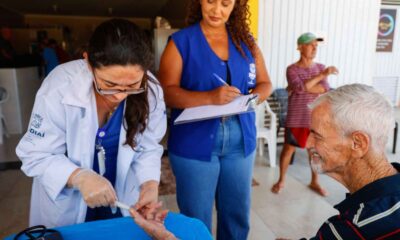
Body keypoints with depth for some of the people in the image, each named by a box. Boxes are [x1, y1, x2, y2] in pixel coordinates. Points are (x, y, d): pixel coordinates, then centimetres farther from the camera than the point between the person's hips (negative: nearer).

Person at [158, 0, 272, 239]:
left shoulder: (246, 40, 9)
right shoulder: (181, 41, -2)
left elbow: (265, 83, 11)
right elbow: (167, 91, -12)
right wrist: (209, 98, -26)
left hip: (241, 143, 4)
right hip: (194, 145, -3)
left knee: (238, 215, 16)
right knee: (197, 219, 10)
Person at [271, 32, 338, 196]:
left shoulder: (321, 67, 5)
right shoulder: (292, 69, -6)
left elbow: (326, 90, -7)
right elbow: (300, 88, -23)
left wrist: (304, 86, -15)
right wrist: (322, 75, -21)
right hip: (296, 118, -3)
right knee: (288, 148, 6)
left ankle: (314, 182, 30)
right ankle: (281, 181, 23)